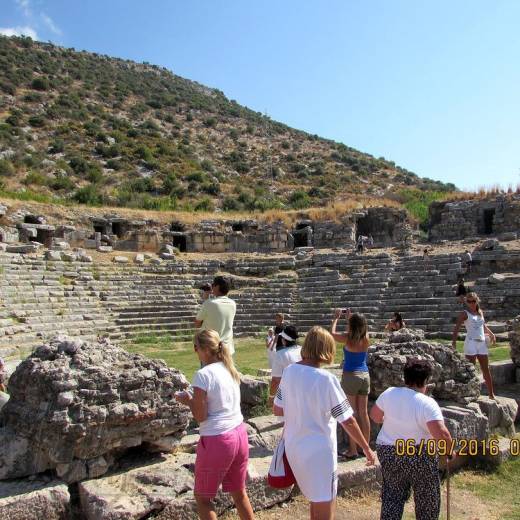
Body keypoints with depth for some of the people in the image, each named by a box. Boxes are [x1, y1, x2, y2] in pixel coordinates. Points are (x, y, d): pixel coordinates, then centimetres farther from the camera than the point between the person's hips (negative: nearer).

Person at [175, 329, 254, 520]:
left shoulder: (203, 375, -17)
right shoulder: (230, 369, 5)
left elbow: (200, 416, -14)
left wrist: (188, 400, 2)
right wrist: (196, 398, 13)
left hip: (217, 440, -7)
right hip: (239, 434, 7)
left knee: (202, 497, 15)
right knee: (239, 492, 23)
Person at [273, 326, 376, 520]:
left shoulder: (289, 371, -5)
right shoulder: (326, 379, -20)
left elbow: (277, 410, 3)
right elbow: (348, 421, -15)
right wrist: (367, 449, -3)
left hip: (293, 447, 6)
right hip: (319, 451, -6)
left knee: (316, 500, 27)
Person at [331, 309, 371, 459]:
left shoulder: (348, 338, -13)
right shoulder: (366, 338, -1)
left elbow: (332, 333, 5)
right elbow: (357, 330, 22)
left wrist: (336, 318, 15)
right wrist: (349, 317, 28)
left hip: (350, 376, -5)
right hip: (365, 375, 5)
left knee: (352, 414, 1)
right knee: (364, 413, 12)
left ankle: (353, 450, 4)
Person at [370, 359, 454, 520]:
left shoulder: (389, 393, -6)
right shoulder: (427, 403, -20)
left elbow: (374, 416, 7)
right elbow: (441, 434, -27)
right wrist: (450, 450, -9)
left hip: (387, 452, 4)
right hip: (420, 455, -4)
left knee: (392, 495, 16)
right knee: (426, 497, 18)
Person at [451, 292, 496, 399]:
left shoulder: (481, 312, 14)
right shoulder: (465, 314, -4)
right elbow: (457, 327, -13)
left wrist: (491, 334, 11)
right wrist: (454, 340, -27)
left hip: (482, 343, 6)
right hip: (471, 343, -6)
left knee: (486, 369, 10)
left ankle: (491, 394, 19)